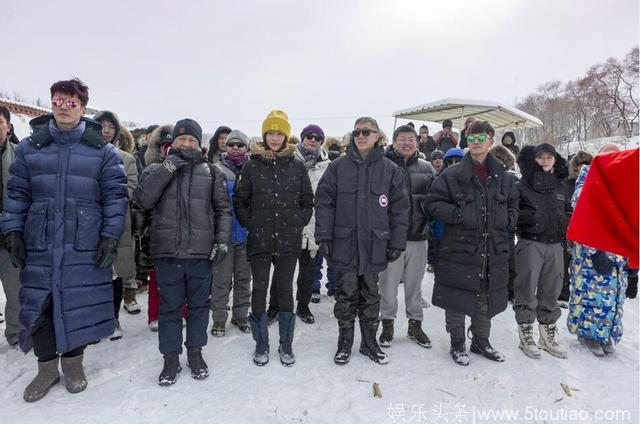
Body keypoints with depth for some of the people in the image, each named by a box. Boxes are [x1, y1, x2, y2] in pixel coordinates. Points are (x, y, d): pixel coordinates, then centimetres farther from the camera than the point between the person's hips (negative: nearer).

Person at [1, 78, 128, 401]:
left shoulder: (103, 151, 1)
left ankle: (73, 363, 28)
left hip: (85, 246, -2)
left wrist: (111, 237, -7)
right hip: (39, 244, 2)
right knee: (37, 305, 7)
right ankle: (47, 366, 28)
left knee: (80, 305, 6)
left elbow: (115, 196, -1)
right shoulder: (29, 147, 8)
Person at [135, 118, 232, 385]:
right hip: (167, 253, 0)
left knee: (199, 305, 12)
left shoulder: (212, 172, 7)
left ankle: (195, 352, 31)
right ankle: (171, 358, 26)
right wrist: (169, 166, -13)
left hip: (201, 253, 1)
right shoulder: (157, 170, 7)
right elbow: (143, 199, -10)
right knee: (170, 307, 10)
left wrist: (222, 241, -3)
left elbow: (223, 209, 7)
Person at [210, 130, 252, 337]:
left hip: (246, 233, 3)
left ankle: (240, 315, 27)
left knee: (244, 277, 13)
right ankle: (219, 318, 18)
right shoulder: (217, 170, -1)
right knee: (222, 278, 4)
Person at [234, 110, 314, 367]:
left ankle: (286, 345, 25)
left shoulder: (297, 166, 3)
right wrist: (250, 224, -3)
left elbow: (307, 201, 9)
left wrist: (298, 223, -2)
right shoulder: (252, 165, 2)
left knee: (285, 290, 10)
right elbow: (240, 200, 6)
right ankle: (261, 345, 25)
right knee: (259, 290, 8)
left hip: (288, 241, 0)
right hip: (259, 240, 0)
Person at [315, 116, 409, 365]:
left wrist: (397, 242, -1)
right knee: (346, 296, 10)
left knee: (370, 296, 14)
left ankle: (369, 342, 31)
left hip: (375, 245, 1)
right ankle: (345, 342, 27)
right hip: (344, 244, 0)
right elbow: (324, 202, -1)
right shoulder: (338, 167, 1)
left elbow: (400, 208, 3)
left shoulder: (391, 170, 2)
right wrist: (324, 236, -7)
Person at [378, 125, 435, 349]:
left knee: (415, 283, 15)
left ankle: (415, 324, 30)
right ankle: (387, 324, 24)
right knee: (388, 283, 6)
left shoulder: (426, 168, 9)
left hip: (418, 237, 4)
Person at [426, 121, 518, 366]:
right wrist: (456, 214, -20)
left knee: (486, 297, 16)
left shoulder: (502, 176, 9)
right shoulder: (452, 174, -6)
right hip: (459, 248, -4)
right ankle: (457, 344, 24)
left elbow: (513, 202, 25)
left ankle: (481, 342, 36)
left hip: (493, 251, 5)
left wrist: (509, 220, 8)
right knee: (457, 299, 4)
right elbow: (432, 203, -7)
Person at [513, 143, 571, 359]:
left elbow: (568, 211, 26)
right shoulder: (522, 186, -2)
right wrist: (529, 216, -18)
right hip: (530, 243, -5)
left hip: (555, 245, 5)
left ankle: (548, 336, 24)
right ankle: (526, 336, 9)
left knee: (551, 291, 11)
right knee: (527, 289, -3)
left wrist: (565, 221, 7)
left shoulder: (561, 187, 15)